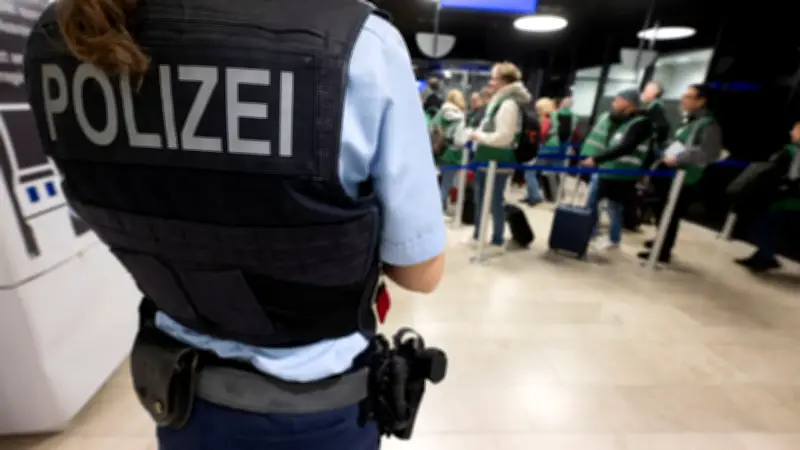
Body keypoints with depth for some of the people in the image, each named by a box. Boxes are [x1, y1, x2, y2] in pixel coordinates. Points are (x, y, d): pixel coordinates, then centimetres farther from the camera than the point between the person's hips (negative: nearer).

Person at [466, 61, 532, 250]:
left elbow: (503, 137, -23)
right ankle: (478, 235, 32)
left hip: (499, 162, -10)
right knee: (480, 199, 17)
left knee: (495, 202, 1)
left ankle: (498, 241, 16)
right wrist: (478, 134, 8)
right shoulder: (498, 100, 15)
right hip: (487, 160, 10)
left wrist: (478, 136, -15)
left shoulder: (509, 103, -16)